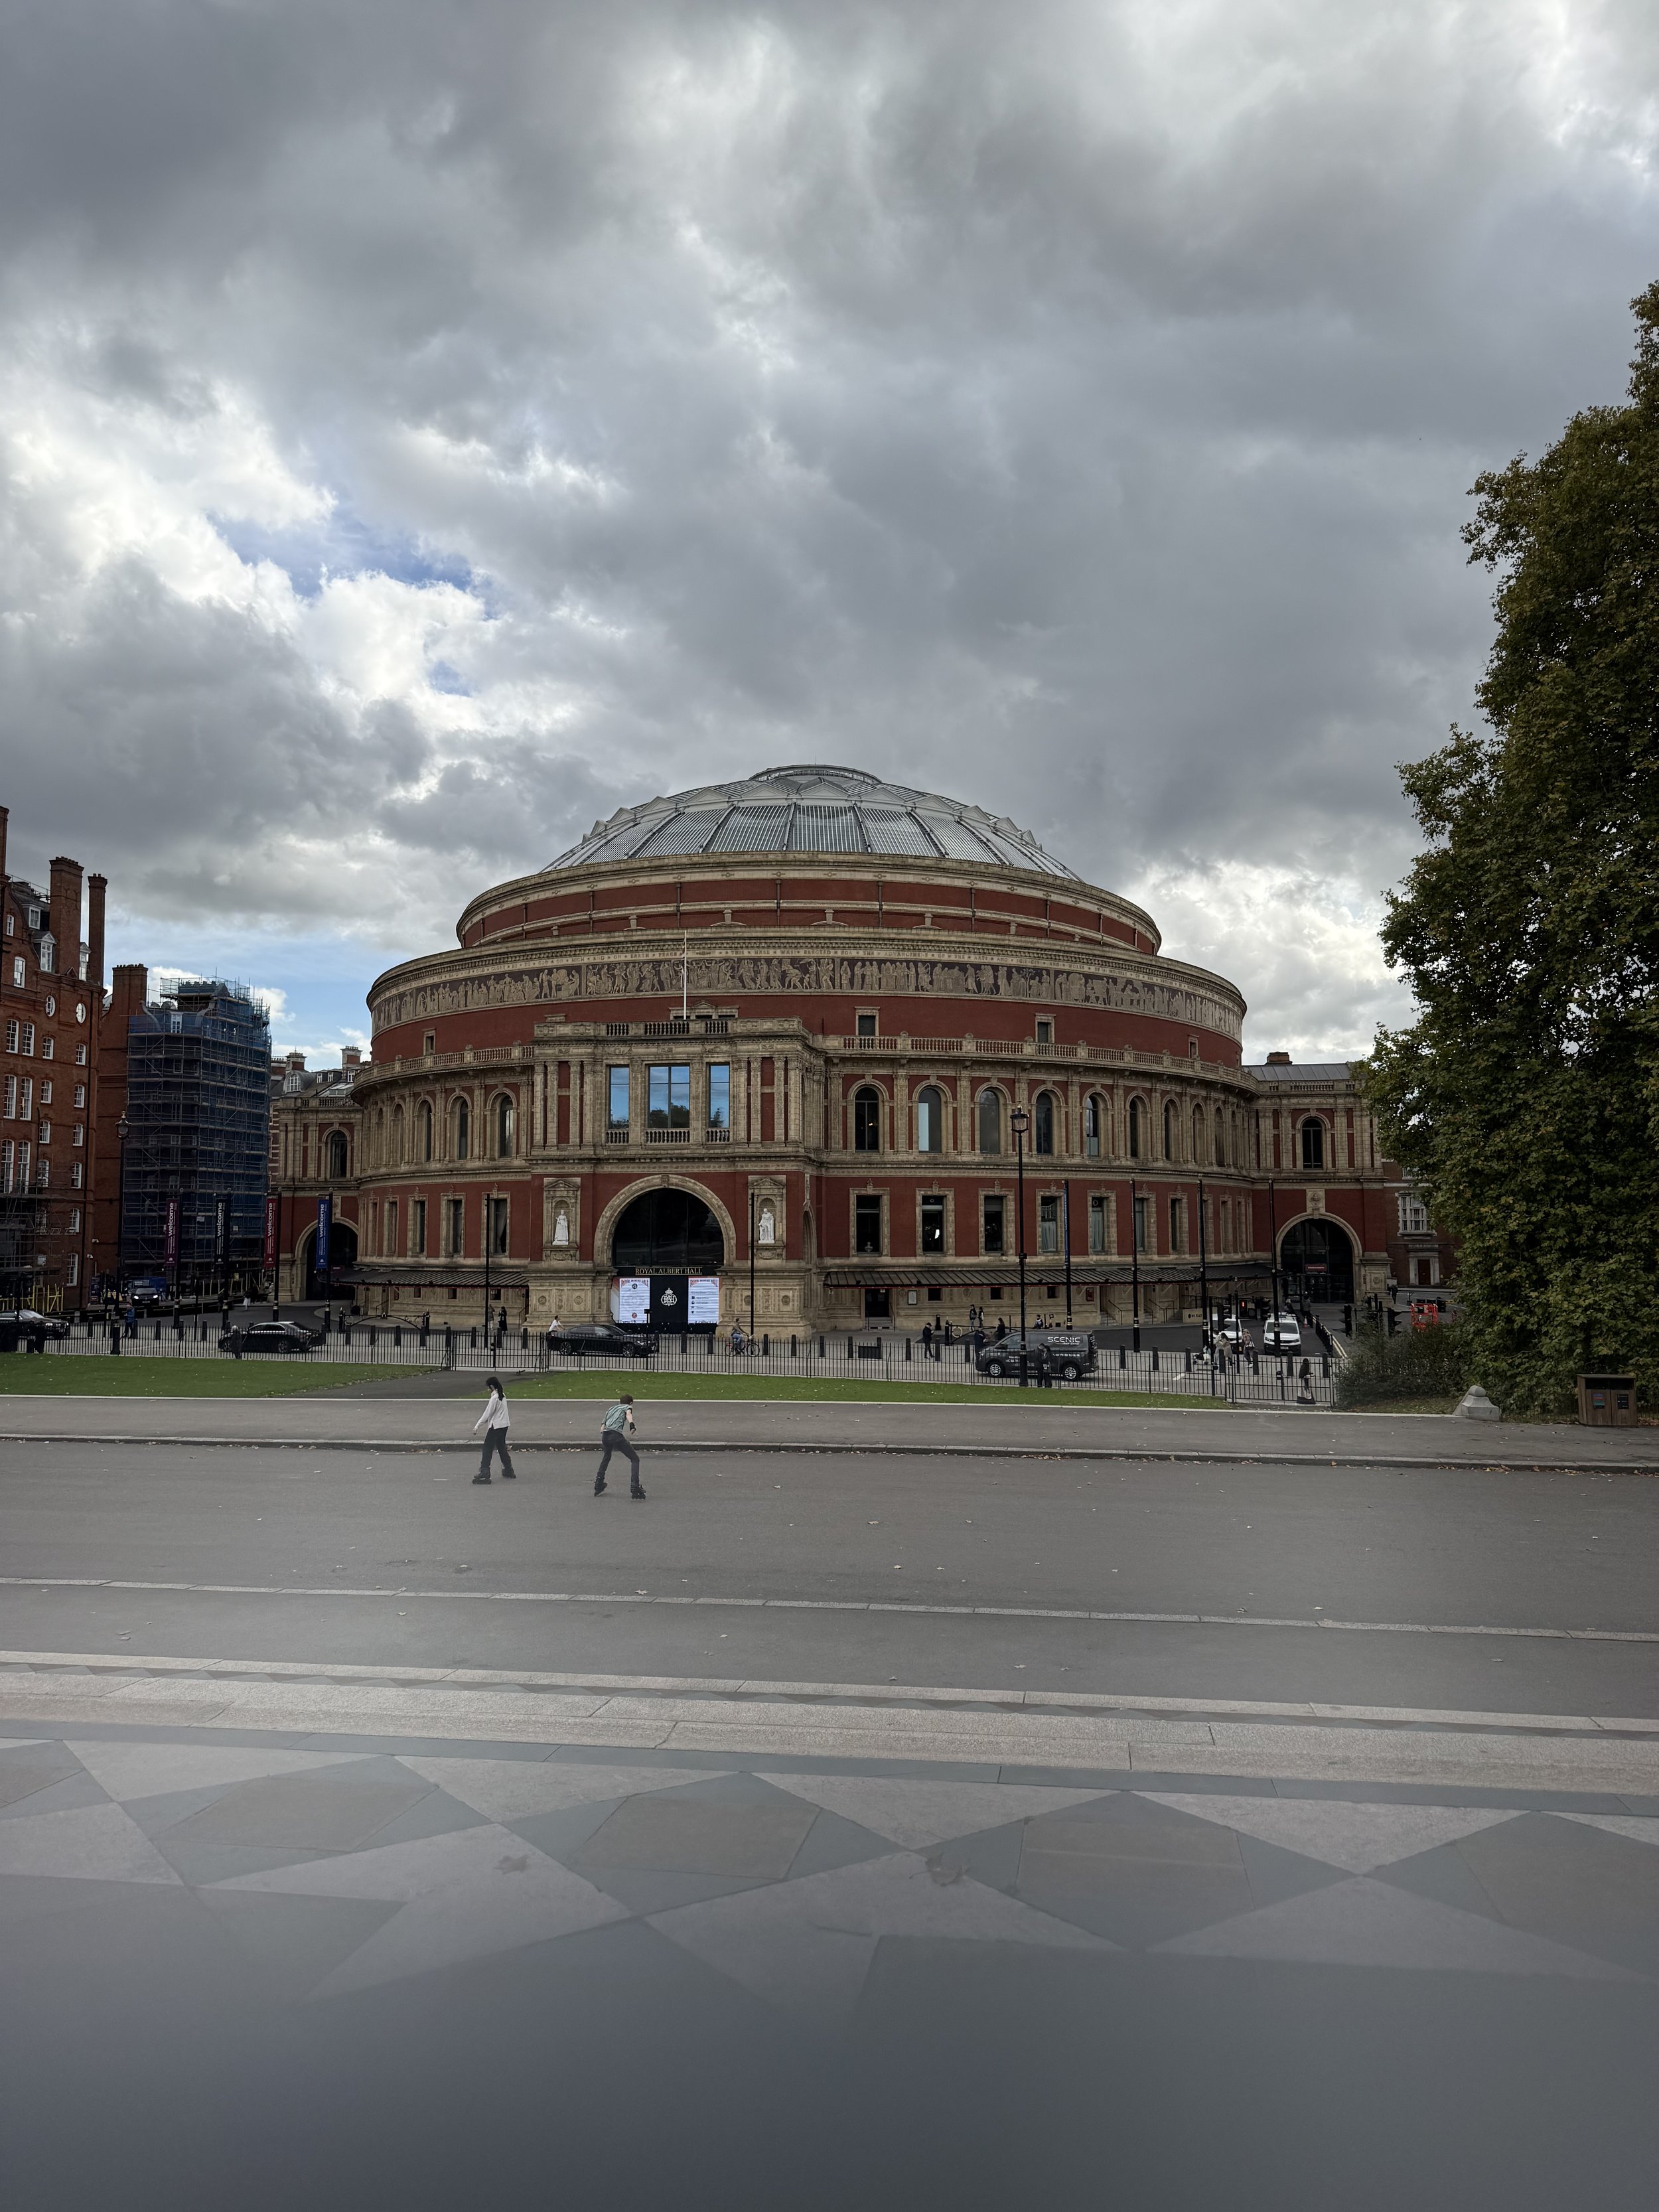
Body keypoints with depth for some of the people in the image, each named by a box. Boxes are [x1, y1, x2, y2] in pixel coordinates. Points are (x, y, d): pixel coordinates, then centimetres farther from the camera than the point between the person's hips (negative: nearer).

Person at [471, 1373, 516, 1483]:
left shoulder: (494, 1398, -17)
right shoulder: (503, 1395, 8)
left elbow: (487, 1413, -16)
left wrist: (477, 1426, -12)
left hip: (495, 1427, -9)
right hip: (504, 1425, 9)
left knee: (488, 1448, -4)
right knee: (502, 1448, 18)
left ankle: (484, 1473, -7)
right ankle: (508, 1471, 23)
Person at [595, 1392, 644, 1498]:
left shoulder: (611, 1409, 36)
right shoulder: (627, 1407, 21)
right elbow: (628, 1414, -6)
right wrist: (632, 1424, -24)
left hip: (605, 1435, 5)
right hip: (617, 1435, -5)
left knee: (606, 1458, 33)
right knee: (635, 1459, 4)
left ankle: (598, 1485, 38)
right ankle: (635, 1488, -9)